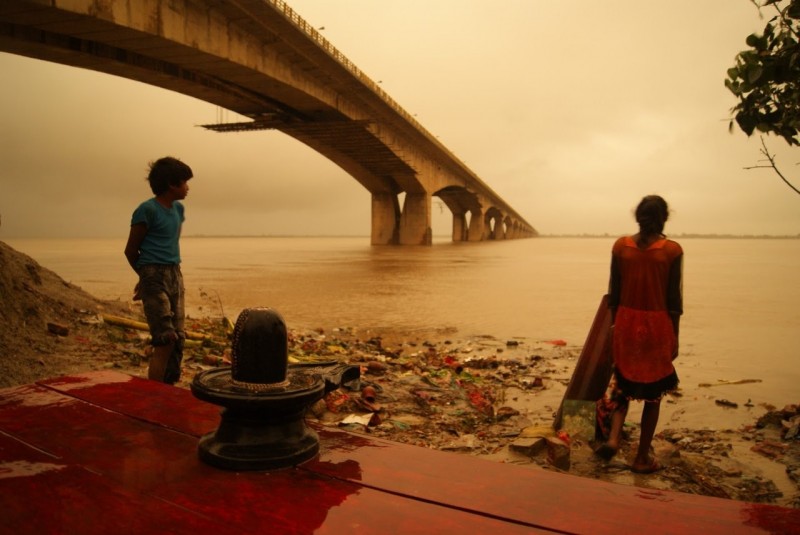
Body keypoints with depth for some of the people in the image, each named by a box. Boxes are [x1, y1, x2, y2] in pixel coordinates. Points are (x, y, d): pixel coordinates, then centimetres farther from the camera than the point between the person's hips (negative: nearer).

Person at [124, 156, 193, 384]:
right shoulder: (147, 210, -9)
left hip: (175, 277, 7)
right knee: (165, 340, -12)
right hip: (155, 279, -7)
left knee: (178, 340, 7)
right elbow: (131, 250, -2)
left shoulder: (178, 209, 12)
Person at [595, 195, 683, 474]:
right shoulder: (672, 250, -8)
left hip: (626, 323, 2)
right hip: (657, 325, -2)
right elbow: (674, 299, -6)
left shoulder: (621, 245, -2)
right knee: (653, 393, 12)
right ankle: (642, 458, 20)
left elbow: (613, 293, 2)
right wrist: (674, 337, 3)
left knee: (624, 383, 21)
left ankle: (613, 437, 2)